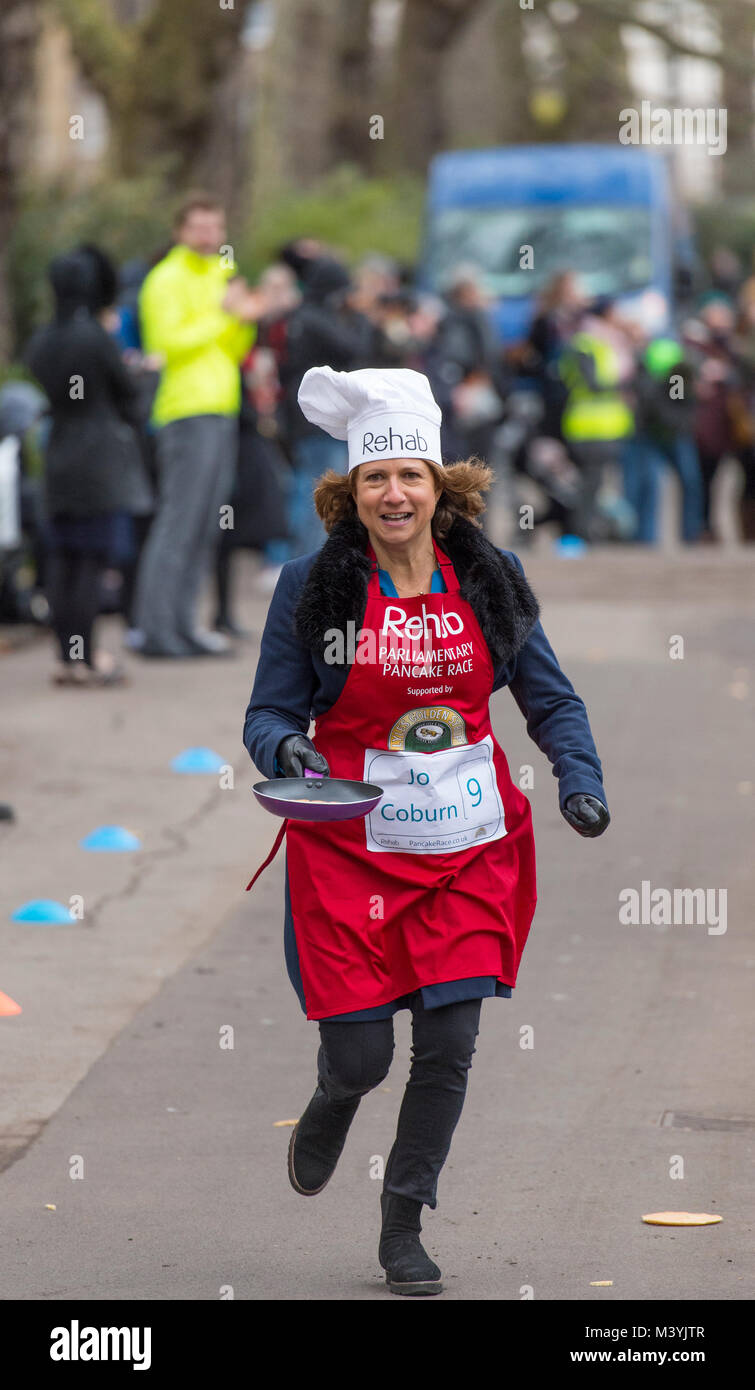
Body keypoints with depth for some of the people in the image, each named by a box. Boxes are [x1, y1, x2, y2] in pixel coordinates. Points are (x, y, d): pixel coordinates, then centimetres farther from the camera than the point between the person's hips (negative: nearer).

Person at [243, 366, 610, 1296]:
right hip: (351, 850, -2)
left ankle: (404, 1227, 15)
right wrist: (285, 749, -24)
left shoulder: (489, 580, 1)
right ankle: (331, 1106, 38)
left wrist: (579, 777, -8)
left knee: (449, 1046, -3)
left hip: (470, 850, 2)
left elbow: (550, 698, 8)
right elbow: (269, 711, -2)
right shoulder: (312, 589, -6)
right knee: (361, 1055, -2)